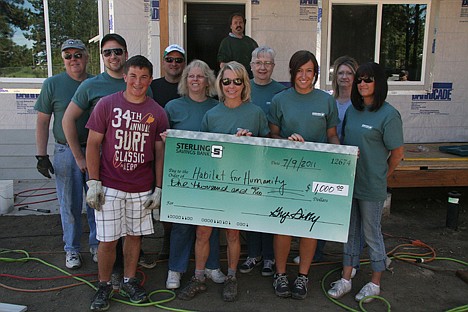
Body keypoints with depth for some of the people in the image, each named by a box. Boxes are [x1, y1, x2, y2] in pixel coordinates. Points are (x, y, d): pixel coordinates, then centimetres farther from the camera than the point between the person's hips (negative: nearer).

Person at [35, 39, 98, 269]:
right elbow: (42, 122, 0)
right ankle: (72, 249, 26)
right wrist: (41, 155, -5)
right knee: (70, 204, 8)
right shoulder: (52, 84, -1)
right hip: (66, 153, -1)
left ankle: (96, 244, 29)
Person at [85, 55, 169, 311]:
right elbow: (93, 144, -1)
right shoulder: (106, 104, -3)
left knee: (135, 235, 12)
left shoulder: (157, 113, 2)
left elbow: (160, 153, 5)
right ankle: (104, 285, 25)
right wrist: (93, 182, -6)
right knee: (108, 239, 4)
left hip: (142, 189, 2)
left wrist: (158, 189, 2)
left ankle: (129, 281, 32)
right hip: (109, 186, -2)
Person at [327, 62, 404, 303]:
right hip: (347, 181, 6)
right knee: (350, 231, 15)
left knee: (371, 233, 9)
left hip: (371, 187, -6)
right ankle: (346, 279, 29)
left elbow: (397, 153, -8)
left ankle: (375, 283, 28)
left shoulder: (389, 115, -13)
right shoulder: (352, 110, 6)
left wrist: (381, 176, 3)